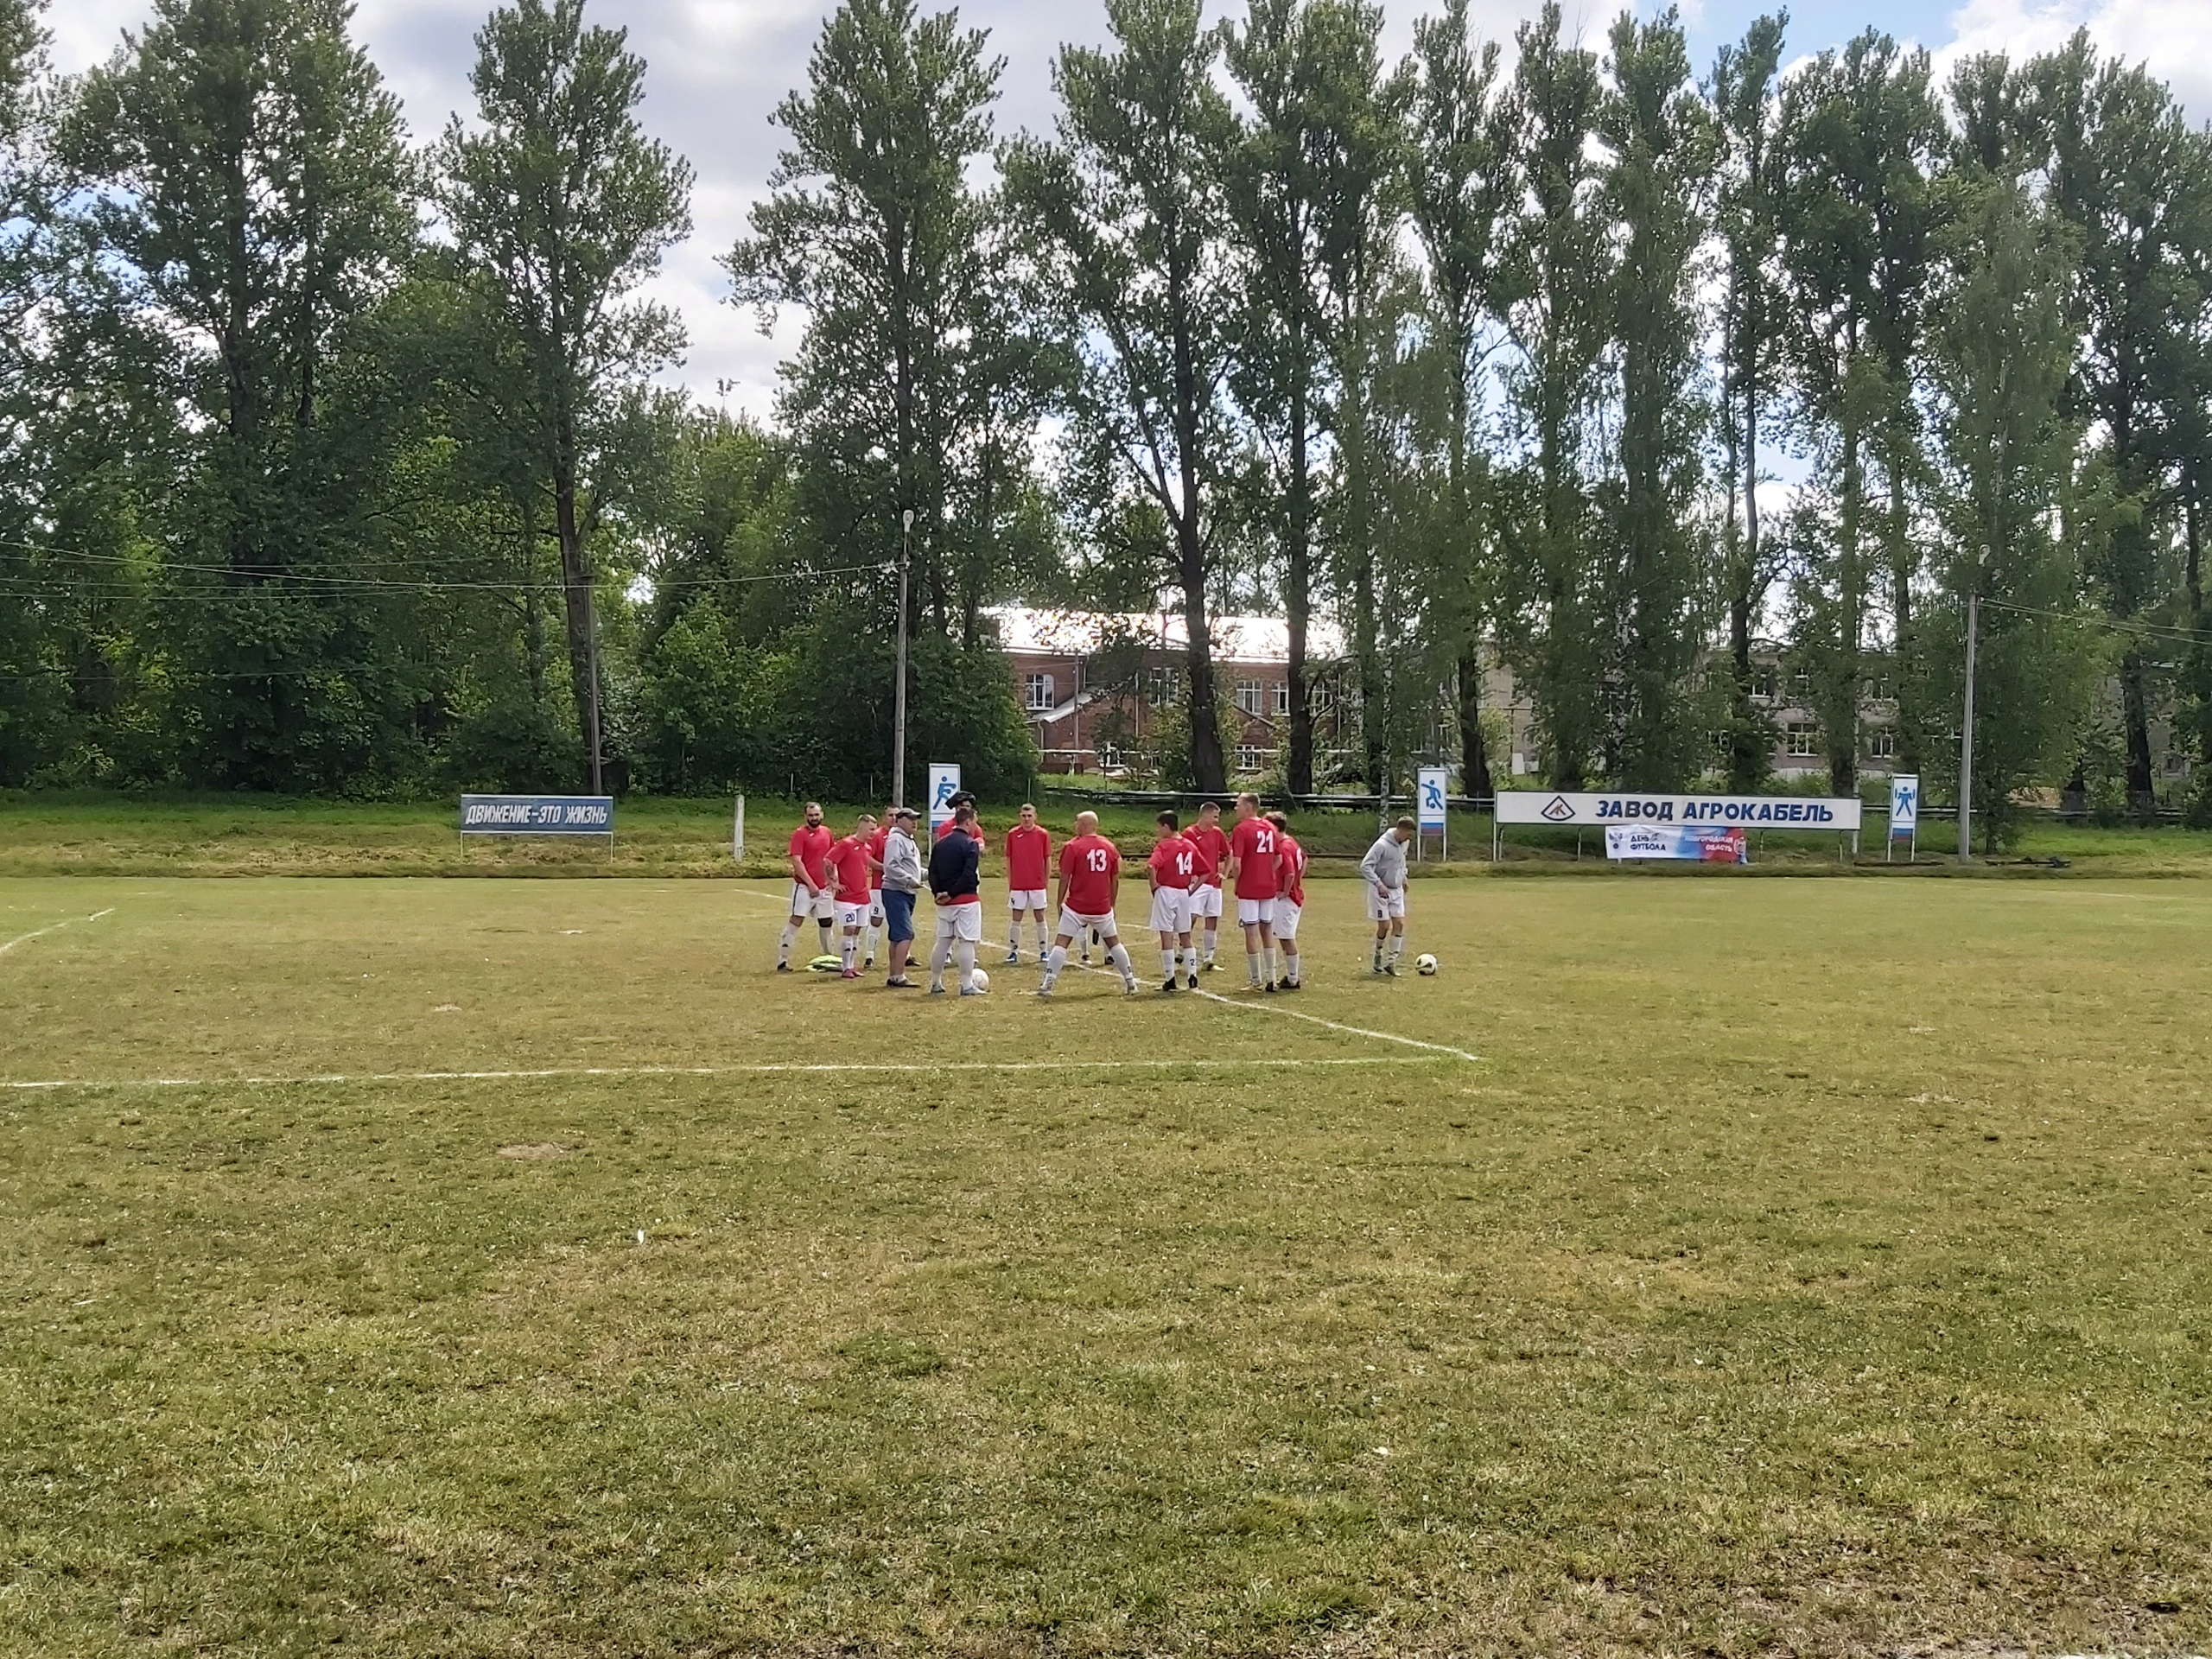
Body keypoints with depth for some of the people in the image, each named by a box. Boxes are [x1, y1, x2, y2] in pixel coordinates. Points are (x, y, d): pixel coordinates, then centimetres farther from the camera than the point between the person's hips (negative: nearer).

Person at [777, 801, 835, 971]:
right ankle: (782, 960, -11)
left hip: (823, 887, 6)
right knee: (796, 920, -11)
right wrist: (810, 884, -19)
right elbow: (796, 861, -16)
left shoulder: (827, 832, 10)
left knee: (826, 922, 14)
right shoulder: (800, 834, -9)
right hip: (804, 886, -6)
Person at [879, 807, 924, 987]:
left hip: (907, 894, 10)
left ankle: (894, 977, 17)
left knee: (897, 937, 12)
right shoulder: (896, 840, -12)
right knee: (906, 935, -16)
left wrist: (928, 873, 12)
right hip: (895, 893, -10)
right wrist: (909, 880, -22)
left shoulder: (910, 841, 19)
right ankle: (899, 977, -17)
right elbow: (891, 867, -21)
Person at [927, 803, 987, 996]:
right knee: (967, 942, -2)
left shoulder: (940, 843, 9)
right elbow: (968, 875, -19)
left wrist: (938, 893, 1)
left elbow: (932, 872, 6)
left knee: (942, 941, 14)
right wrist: (952, 893, -12)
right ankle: (967, 986, -3)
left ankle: (935, 984, 20)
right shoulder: (970, 844, -11)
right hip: (966, 900, -7)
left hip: (944, 901, 7)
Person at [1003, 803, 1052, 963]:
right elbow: (1008, 860, 5)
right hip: (1017, 886, 1)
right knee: (1016, 918, 3)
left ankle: (1043, 951, 13)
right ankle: (1013, 952, 8)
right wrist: (1010, 883, 4)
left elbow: (1048, 860, 3)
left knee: (1040, 917, 5)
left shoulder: (1043, 834, -2)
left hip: (1037, 885, -1)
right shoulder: (1013, 834, 0)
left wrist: (1046, 882, 1)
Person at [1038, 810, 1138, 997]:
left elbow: (1064, 878, -8)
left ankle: (1048, 984, -7)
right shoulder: (1110, 847, 4)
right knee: (1113, 942, 16)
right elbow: (1115, 880, 10)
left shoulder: (1073, 847, -8)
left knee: (1061, 942, -1)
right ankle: (1131, 982, 18)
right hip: (1102, 907, 4)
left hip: (1076, 906, -4)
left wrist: (1059, 903, 2)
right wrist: (1111, 903, 20)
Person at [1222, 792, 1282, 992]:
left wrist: (1236, 882, -2)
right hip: (1268, 887, 6)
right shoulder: (1270, 828, 8)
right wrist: (1268, 875, 14)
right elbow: (1278, 859, 12)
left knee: (1252, 932, -1)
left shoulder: (1241, 829, -12)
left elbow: (1236, 864, -17)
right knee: (1267, 931, 13)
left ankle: (1256, 981, 2)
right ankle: (1270, 978, 15)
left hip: (1248, 888, -6)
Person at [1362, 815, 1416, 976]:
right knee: (1384, 925, -4)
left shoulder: (1403, 843, 1)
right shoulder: (1382, 845, -22)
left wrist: (1403, 878, 19)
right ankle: (1378, 956, 21)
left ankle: (1392, 962, 3)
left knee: (1399, 923, -2)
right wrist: (1378, 884, -30)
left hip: (1396, 890, 7)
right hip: (1380, 890, -7)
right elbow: (1365, 866, -24)